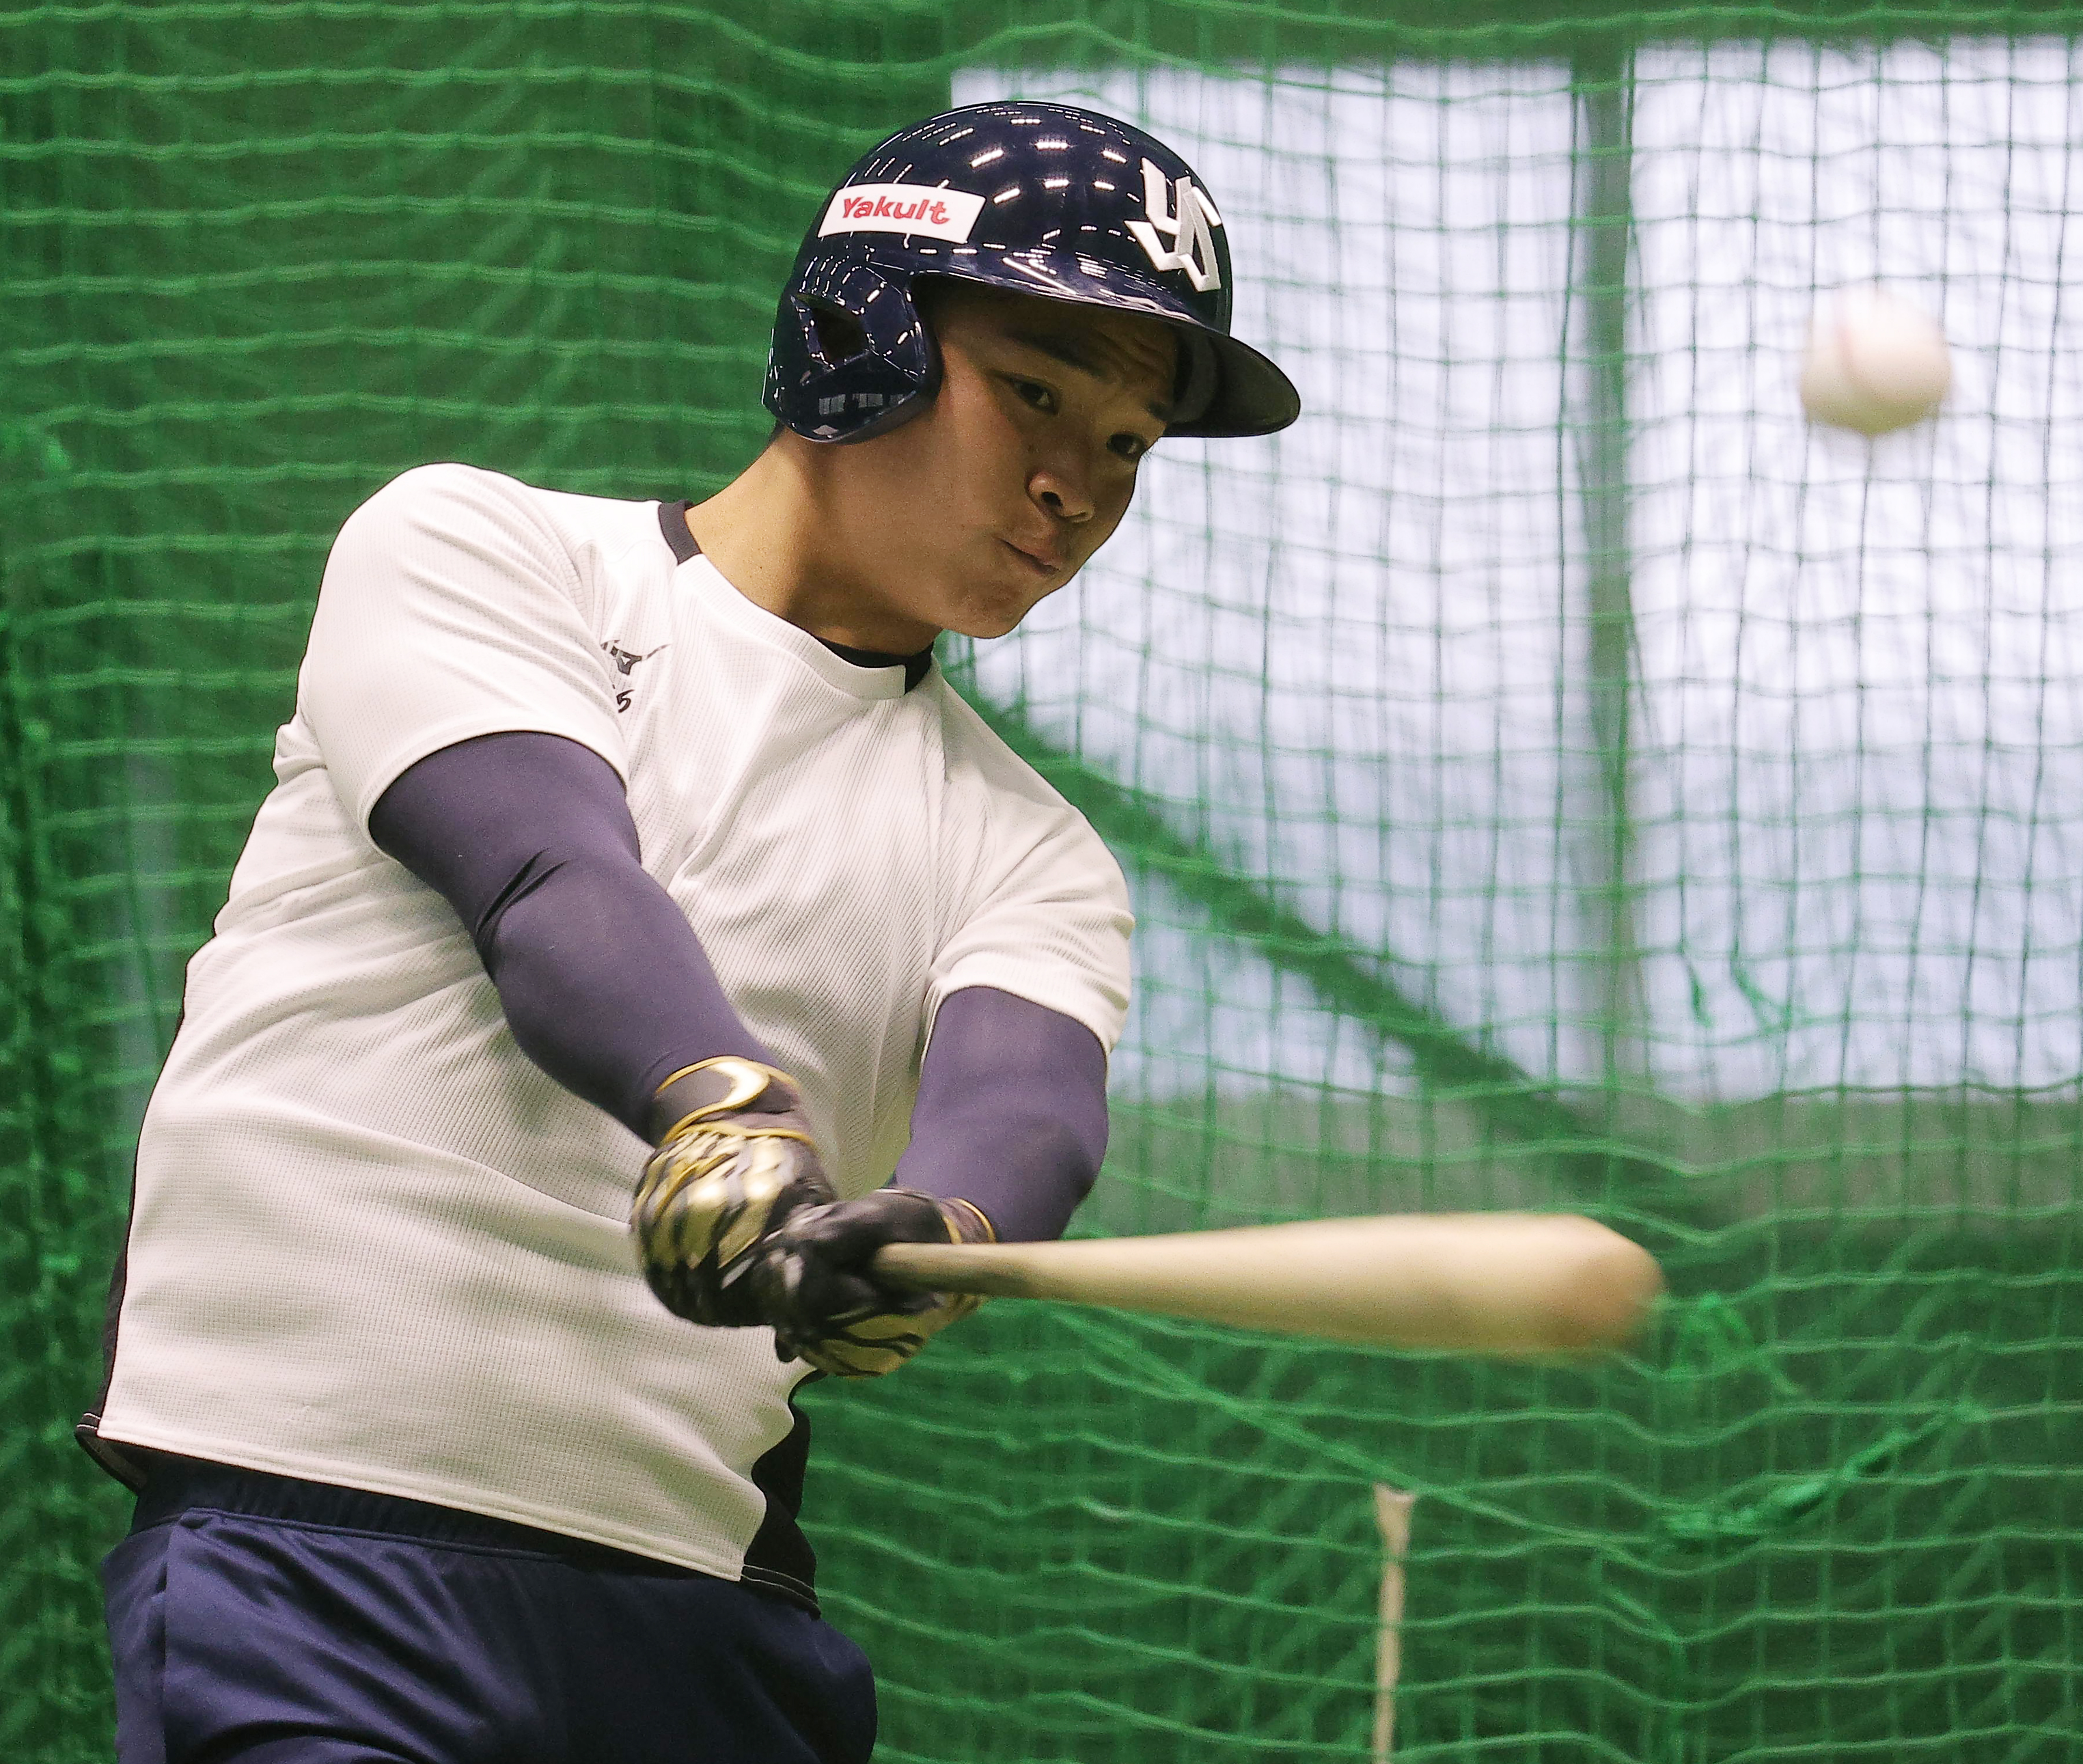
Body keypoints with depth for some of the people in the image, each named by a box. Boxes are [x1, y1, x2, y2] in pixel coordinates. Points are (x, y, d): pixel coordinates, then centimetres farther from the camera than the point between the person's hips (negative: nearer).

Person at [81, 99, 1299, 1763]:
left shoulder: (1032, 856, 14)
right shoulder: (467, 548, 6)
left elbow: (1028, 1097, -8)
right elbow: (552, 879, -14)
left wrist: (928, 1227, -32)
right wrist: (724, 1110, -34)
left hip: (710, 1601, 4)